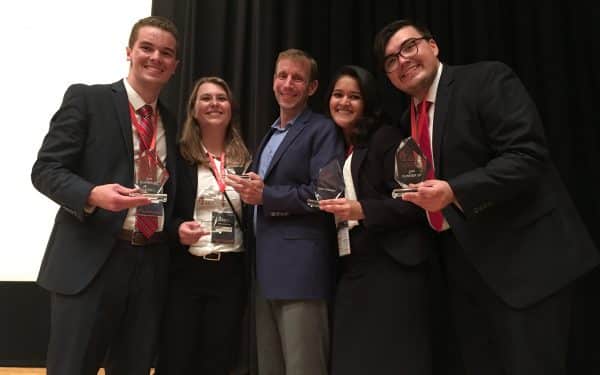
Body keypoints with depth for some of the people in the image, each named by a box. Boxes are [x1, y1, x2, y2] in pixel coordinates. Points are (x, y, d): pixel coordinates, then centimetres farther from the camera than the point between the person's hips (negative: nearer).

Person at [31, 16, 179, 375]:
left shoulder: (171, 122, 15)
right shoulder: (87, 98, -1)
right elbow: (46, 169, -6)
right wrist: (92, 194, -23)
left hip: (151, 263, 5)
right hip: (90, 261, -5)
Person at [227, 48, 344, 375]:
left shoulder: (322, 130, -2)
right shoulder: (270, 134, 22)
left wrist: (266, 196, -13)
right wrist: (251, 191, 6)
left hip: (300, 267, -8)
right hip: (266, 266, 8)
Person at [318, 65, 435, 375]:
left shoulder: (386, 138, -3)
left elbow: (412, 202, -12)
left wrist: (362, 211, -21)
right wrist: (329, 211, 6)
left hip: (391, 269, -6)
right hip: (350, 273, 7)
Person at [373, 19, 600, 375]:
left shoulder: (488, 78, -8)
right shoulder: (409, 120, 15)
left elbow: (527, 155, -20)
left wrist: (454, 191, -30)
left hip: (522, 256, -7)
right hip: (462, 264, 7)